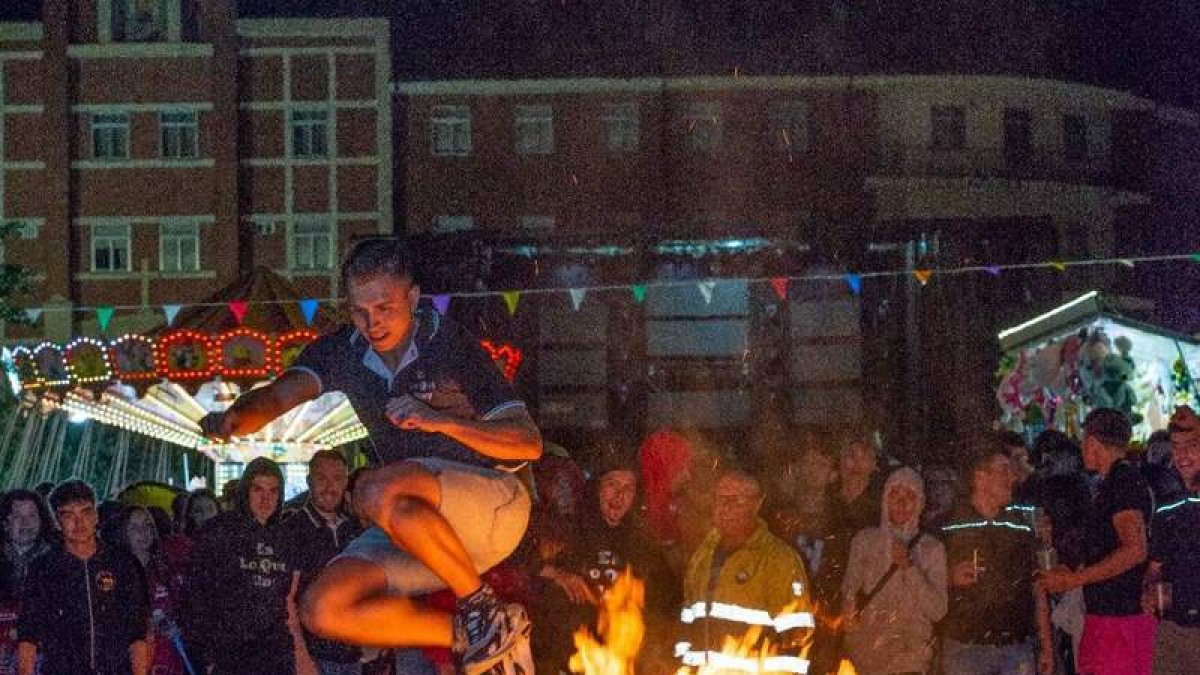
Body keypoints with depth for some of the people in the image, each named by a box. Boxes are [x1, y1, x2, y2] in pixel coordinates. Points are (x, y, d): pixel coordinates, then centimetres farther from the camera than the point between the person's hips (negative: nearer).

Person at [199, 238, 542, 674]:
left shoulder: (451, 345, -10)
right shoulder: (342, 352, 3)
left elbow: (530, 443, -14)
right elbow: (282, 393, -16)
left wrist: (441, 420, -27)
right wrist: (233, 419, -39)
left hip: (495, 502, -6)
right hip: (418, 526, 6)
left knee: (380, 493, -34)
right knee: (323, 610, -14)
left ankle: (483, 606, -17)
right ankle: (472, 636, -6)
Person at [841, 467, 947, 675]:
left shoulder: (932, 548, 4)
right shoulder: (864, 540, 7)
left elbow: (938, 611, -4)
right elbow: (848, 593, 6)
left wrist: (909, 567, -13)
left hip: (910, 652, -1)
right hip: (865, 649, 1)